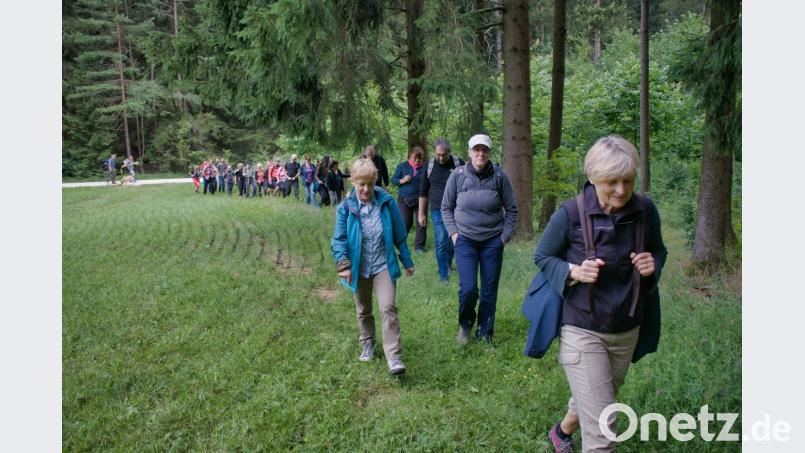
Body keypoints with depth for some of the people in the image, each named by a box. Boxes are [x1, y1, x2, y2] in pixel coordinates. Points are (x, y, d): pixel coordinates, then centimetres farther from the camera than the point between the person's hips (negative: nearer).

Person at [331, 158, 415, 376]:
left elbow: (399, 234, 1)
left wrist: (407, 261, 7)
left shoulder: (386, 202, -8)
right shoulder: (345, 207, -10)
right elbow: (339, 239, -8)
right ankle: (367, 343, 42)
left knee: (388, 308, -12)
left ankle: (394, 357, -9)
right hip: (359, 268, 1)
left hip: (383, 265, -1)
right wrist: (343, 264, -21)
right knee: (363, 310, 19)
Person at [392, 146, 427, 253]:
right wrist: (402, 180, -15)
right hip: (405, 200, -2)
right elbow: (393, 180, 5)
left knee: (421, 222, 0)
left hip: (420, 199, 2)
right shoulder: (402, 166, 2)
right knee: (405, 223, 1)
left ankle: (419, 246, 11)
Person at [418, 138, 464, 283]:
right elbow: (423, 191, 8)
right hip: (438, 211, 0)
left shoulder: (459, 164, -2)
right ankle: (444, 274, 4)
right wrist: (421, 213, 7)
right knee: (441, 242, -6)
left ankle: (447, 263, 36)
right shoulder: (429, 166, 1)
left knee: (453, 241, 9)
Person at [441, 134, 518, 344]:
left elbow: (511, 209, 5)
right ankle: (465, 323, 20)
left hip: (493, 241, 1)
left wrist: (506, 236, 0)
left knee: (489, 291, 7)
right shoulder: (457, 175, -5)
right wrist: (453, 233, -2)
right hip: (465, 240, -1)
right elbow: (446, 207, 6)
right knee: (468, 289, -10)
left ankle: (485, 332, 27)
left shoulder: (499, 176, -5)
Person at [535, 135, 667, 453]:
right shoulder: (570, 214, -18)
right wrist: (573, 271, -22)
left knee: (593, 403, 27)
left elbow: (659, 251, 10)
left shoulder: (646, 211, -8)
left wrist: (653, 264, -14)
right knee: (602, 427, -7)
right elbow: (542, 256, -3)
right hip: (582, 331, -5)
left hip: (627, 332, 5)